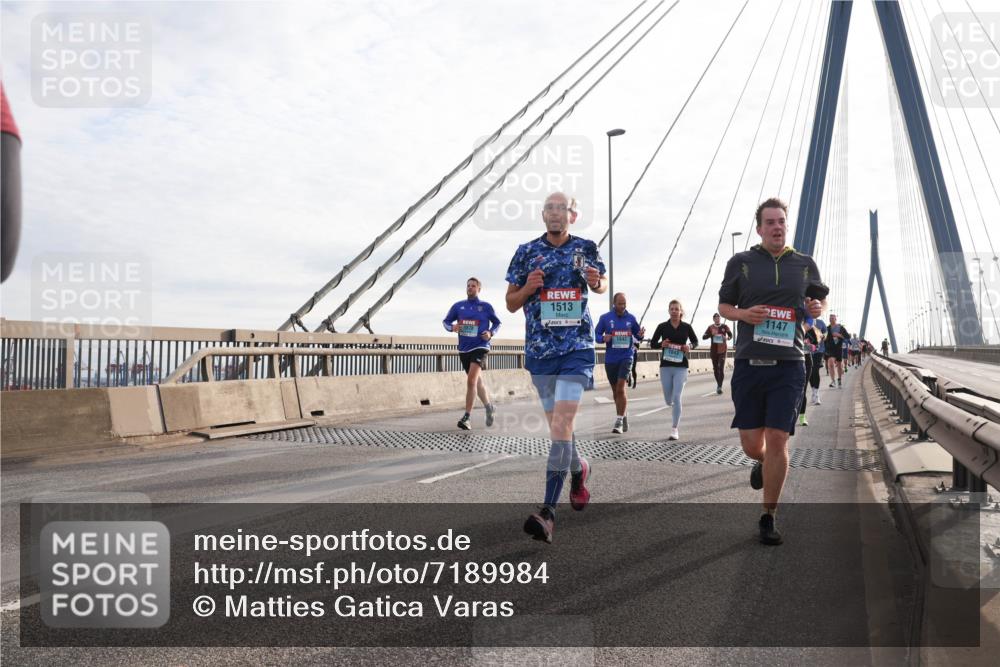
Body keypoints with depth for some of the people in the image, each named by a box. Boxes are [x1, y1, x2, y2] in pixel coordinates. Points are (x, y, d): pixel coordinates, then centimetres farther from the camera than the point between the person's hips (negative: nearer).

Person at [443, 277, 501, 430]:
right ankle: (489, 407, 38)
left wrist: (491, 333, -7)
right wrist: (452, 327, -12)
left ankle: (467, 417, -16)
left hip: (480, 347, -4)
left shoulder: (486, 307, 0)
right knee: (477, 381, 17)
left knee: (471, 380, -20)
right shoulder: (458, 306, 6)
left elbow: (497, 323, 12)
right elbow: (446, 321, 10)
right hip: (464, 349, 4)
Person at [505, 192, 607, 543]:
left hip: (577, 348, -2)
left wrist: (596, 283, -4)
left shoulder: (586, 249, 4)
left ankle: (548, 511, -15)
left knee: (561, 425, -15)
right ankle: (579, 468, 44)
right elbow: (511, 303, 9)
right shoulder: (527, 252, 4)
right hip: (539, 350, 2)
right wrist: (527, 289, -12)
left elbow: (602, 285, 20)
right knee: (559, 426, 12)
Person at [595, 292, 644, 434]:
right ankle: (624, 417, 29)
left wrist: (640, 335, -10)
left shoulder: (631, 318, 4)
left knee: (620, 388, -16)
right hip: (610, 359, 2)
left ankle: (619, 421, -13)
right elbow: (596, 334, 4)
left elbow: (637, 334, 13)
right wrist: (603, 338, -17)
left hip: (626, 357, -2)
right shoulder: (605, 318, 2)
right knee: (615, 391, 12)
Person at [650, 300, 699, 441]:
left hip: (681, 367, -1)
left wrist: (690, 347, -8)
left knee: (676, 398, -11)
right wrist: (661, 344, -15)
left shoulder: (686, 327, 1)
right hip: (665, 366, 2)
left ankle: (675, 429, -1)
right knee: (668, 401, 9)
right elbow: (652, 344, 6)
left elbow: (695, 341, 14)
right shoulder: (662, 327, 1)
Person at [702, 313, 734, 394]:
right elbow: (703, 337, -2)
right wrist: (711, 334, -19)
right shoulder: (710, 327, 3)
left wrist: (727, 338, -13)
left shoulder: (725, 326, 0)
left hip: (722, 350, -2)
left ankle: (719, 387, -15)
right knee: (715, 368, 10)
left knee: (721, 368, -12)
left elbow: (730, 335, 10)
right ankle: (718, 384, 27)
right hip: (713, 351, 2)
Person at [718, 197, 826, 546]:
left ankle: (768, 517, 9)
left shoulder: (805, 264, 10)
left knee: (777, 441, -6)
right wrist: (743, 314, -9)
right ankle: (763, 463, 42)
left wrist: (816, 307, 0)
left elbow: (820, 298, 24)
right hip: (748, 364, 0)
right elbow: (723, 305, 12)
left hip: (788, 366, 0)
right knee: (751, 445, 3)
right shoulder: (740, 262, 6)